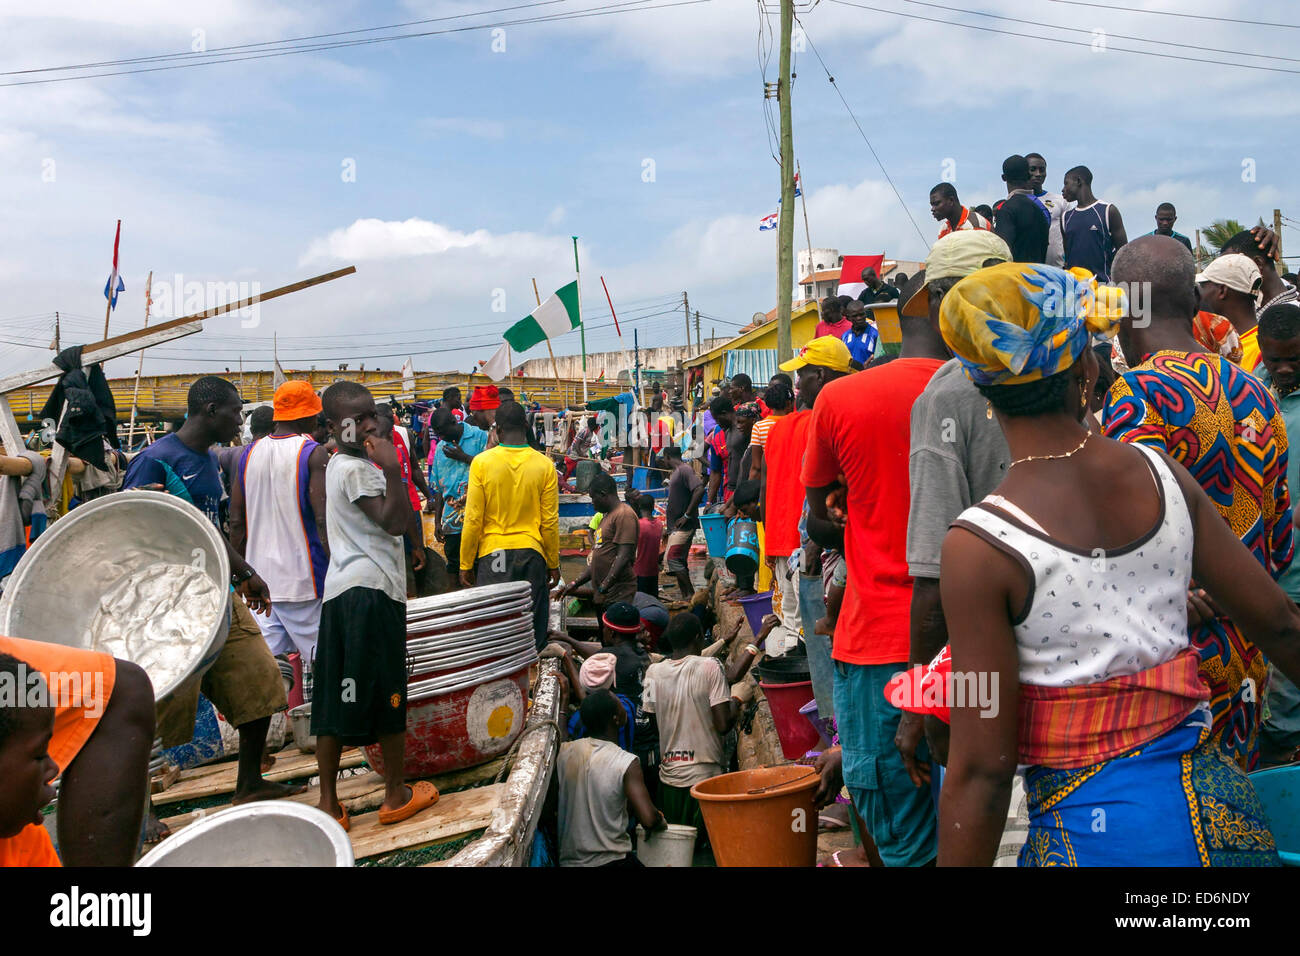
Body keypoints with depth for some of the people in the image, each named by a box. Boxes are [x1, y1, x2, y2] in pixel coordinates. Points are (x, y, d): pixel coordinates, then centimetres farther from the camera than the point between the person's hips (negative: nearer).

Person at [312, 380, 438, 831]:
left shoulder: (340, 464, 18)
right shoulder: (356, 469, -11)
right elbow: (395, 522, -20)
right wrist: (393, 468, -22)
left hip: (341, 590, 10)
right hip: (371, 590, -9)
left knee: (335, 700, 8)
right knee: (389, 696, 2)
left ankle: (329, 802, 13)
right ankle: (397, 794, 13)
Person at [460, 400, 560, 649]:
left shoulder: (482, 462, -5)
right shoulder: (544, 465, -3)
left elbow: (473, 519, -4)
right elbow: (550, 521, 0)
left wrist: (465, 565, 5)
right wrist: (553, 564, 10)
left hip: (492, 554, 0)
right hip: (532, 554, 1)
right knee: (533, 628, 8)